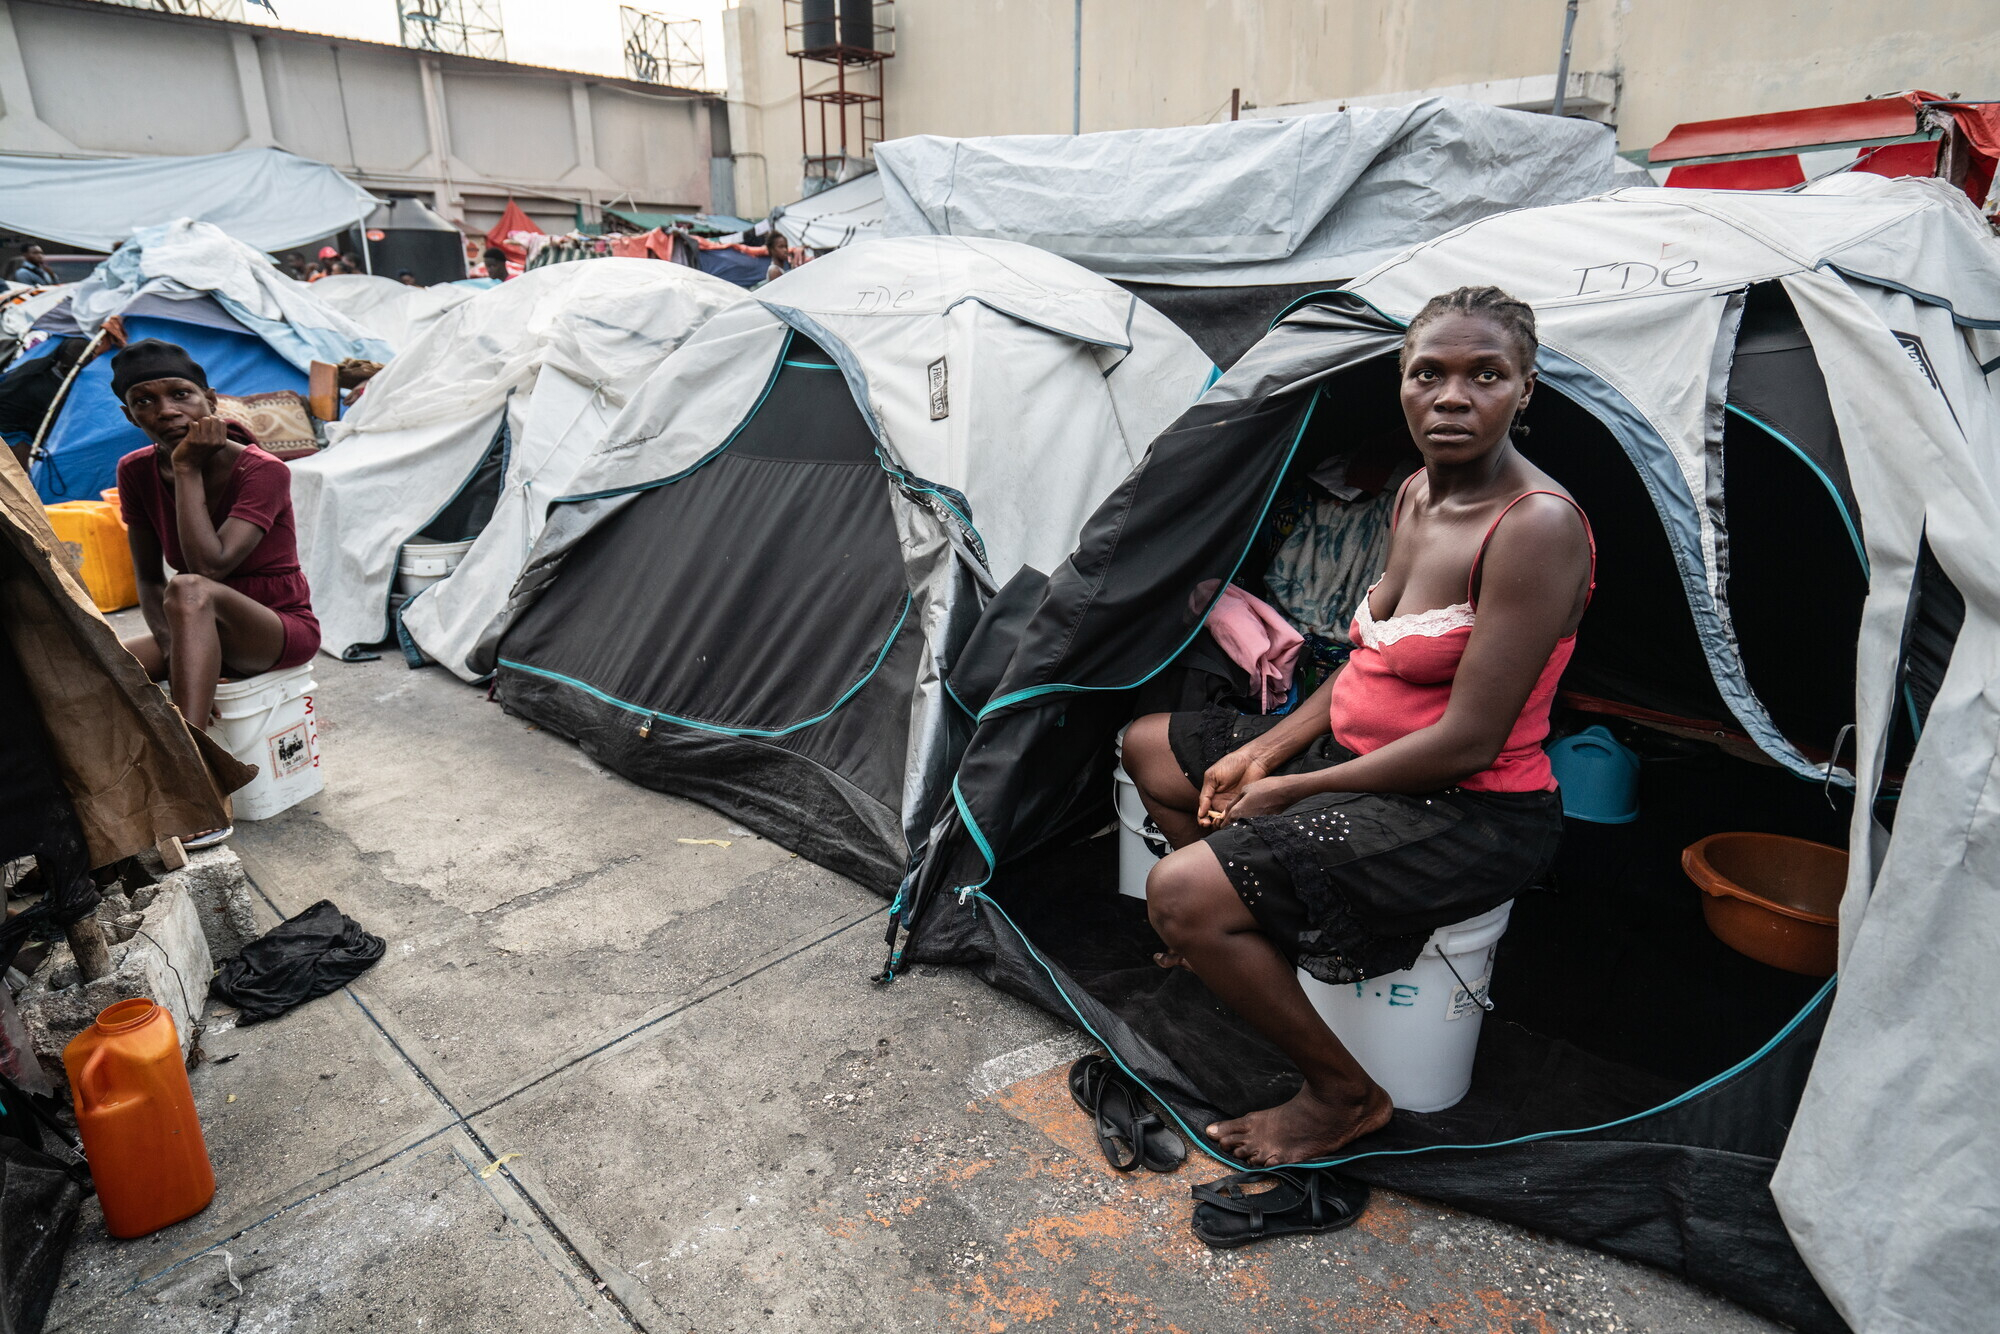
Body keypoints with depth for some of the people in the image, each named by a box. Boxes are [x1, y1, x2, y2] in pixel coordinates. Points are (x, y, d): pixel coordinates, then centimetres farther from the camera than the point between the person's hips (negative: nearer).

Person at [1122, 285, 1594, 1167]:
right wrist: (1265, 751, 1)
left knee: (1181, 896, -24)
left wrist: (1288, 792, -17)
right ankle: (1242, 933, 29)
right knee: (1149, 747, 15)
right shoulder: (1417, 494, 4)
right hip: (1363, 759, 9)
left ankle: (1343, 1094, 1)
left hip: (1472, 814, -9)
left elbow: (1469, 740, -25)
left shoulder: (1537, 528, -23)